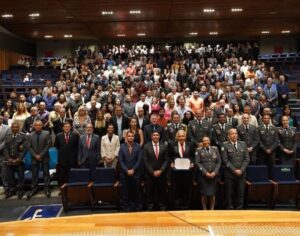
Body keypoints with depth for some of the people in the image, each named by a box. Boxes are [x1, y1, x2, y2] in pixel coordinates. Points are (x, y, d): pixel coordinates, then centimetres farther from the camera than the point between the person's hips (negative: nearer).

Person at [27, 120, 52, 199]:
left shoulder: (46, 133, -3)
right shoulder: (30, 135, 4)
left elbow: (48, 145, -8)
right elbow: (29, 147, 2)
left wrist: (41, 155, -12)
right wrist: (35, 155, -11)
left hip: (44, 157, -1)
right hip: (34, 158, 2)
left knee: (46, 173, 4)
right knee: (34, 174, 6)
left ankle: (47, 189, 10)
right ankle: (33, 189, 15)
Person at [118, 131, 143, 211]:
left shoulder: (138, 146, 0)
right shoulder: (122, 146, 2)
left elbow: (139, 160, -3)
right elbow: (120, 160, -1)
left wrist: (133, 170, -9)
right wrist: (127, 170, -8)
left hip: (135, 173, -1)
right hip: (125, 173, 1)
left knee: (136, 191, 5)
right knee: (125, 192, 5)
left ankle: (136, 207, 17)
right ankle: (126, 207, 16)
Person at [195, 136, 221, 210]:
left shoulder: (215, 149, 9)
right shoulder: (199, 150, 3)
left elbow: (219, 162, 5)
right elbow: (197, 163, -4)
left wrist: (214, 172, -7)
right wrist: (205, 173, -11)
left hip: (213, 175, 2)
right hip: (203, 175, -2)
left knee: (212, 193, 3)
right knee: (204, 193, 0)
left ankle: (212, 209, 15)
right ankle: (204, 209, 13)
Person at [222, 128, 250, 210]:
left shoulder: (243, 144, 10)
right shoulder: (225, 145, -1)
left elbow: (247, 159, 6)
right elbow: (225, 160, -7)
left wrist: (241, 170, -5)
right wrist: (234, 170, -12)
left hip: (241, 173, 3)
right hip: (230, 174, -3)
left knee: (241, 192, 5)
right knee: (230, 193, 2)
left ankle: (239, 208, 16)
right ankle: (230, 208, 13)